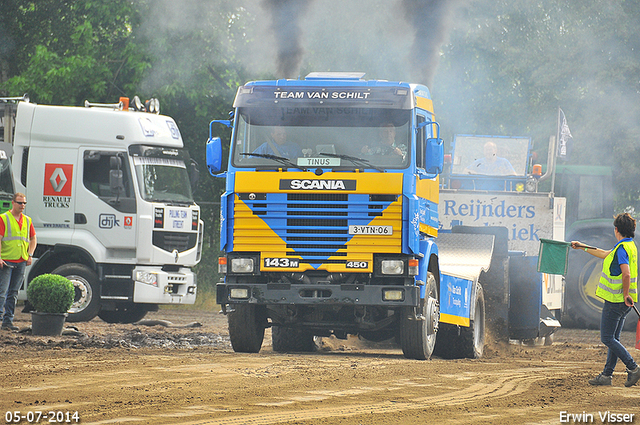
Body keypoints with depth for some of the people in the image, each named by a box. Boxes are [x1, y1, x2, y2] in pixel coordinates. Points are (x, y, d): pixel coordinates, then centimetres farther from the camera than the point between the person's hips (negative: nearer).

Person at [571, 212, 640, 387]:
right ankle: (606, 375, 16)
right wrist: (583, 247, 36)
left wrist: (625, 294, -20)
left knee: (607, 338, -5)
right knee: (613, 339, 13)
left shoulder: (622, 249, -18)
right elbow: (605, 255, 29)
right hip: (623, 302, 10)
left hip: (615, 301, -10)